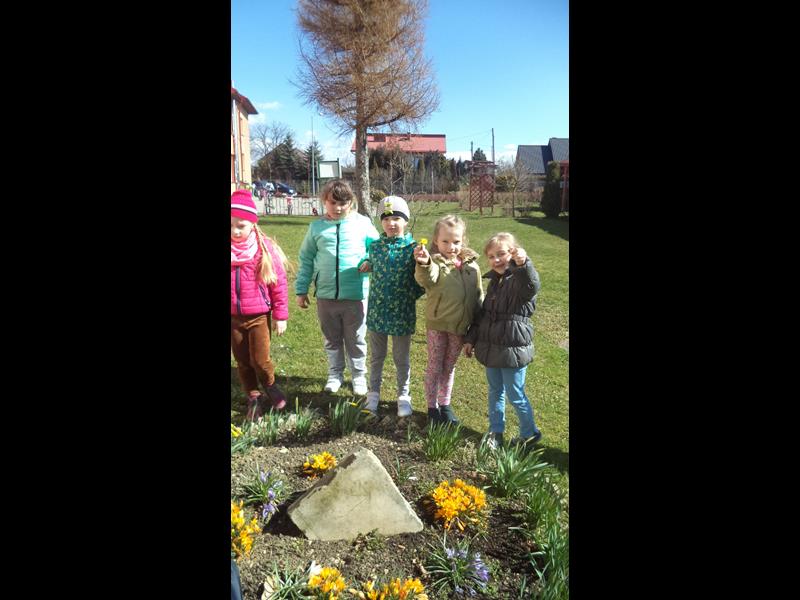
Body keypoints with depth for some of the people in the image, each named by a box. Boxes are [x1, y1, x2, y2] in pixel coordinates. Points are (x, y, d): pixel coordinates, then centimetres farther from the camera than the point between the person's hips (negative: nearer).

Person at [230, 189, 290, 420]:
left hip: (259, 315, -3)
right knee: (242, 362, 12)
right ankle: (253, 398, 32)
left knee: (260, 359, -4)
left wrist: (280, 316, -4)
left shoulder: (266, 248, -9)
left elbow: (279, 284, -5)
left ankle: (270, 385, 28)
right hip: (233, 317, 3)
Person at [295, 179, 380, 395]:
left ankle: (359, 375, 30)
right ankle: (335, 374, 35)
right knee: (332, 340, 18)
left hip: (355, 295, -2)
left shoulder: (363, 223, -3)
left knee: (356, 340, 12)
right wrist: (301, 290, 6)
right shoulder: (316, 227, 2)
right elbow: (306, 259, 6)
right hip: (326, 295, 2)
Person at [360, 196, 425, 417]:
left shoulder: (413, 248, -9)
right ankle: (373, 394, 35)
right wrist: (366, 264, -1)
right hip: (377, 311, 3)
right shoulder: (375, 246, 0)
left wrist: (411, 296, -16)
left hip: (402, 313, -2)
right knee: (376, 356, 17)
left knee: (402, 359, 13)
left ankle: (403, 396, 31)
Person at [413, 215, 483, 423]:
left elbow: (478, 294, 9)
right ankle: (432, 406, 27)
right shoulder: (435, 262, -12)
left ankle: (445, 404, 35)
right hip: (438, 324, -4)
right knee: (434, 367, 10)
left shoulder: (471, 264, 2)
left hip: (461, 326, 4)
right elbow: (427, 279, -35)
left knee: (449, 367, 19)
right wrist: (423, 264, -57)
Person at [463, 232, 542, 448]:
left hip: (513, 349, -7)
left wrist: (524, 263, -57)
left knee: (516, 396, 6)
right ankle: (495, 432, 33)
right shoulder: (494, 282, 9)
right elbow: (483, 313, 17)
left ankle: (530, 433, 28)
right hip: (491, 347, 7)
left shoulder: (519, 279, -14)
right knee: (495, 392, 18)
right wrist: (471, 338, 18)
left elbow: (532, 287, -40)